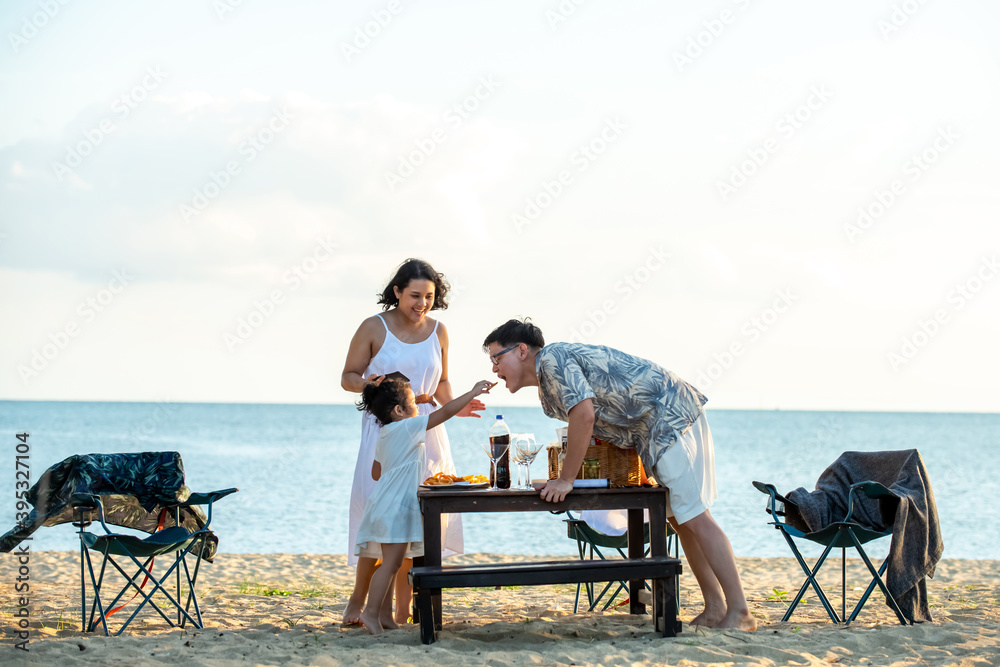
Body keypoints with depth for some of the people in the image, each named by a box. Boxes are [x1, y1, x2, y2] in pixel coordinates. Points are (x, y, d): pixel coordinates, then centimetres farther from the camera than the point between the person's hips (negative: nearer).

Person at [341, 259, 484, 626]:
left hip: (426, 428, 4)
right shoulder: (374, 328, -2)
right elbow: (348, 378, 2)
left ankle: (404, 609, 4)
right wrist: (371, 384, -19)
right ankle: (357, 602, 0)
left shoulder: (438, 332, 9)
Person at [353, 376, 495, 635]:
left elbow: (376, 473, 24)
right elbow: (445, 412, -12)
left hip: (387, 505, 10)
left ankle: (385, 614, 12)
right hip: (395, 507, -10)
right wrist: (473, 392, -5)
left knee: (392, 563, 11)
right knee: (391, 563, -10)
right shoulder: (408, 427, -11)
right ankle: (371, 612, -11)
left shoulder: (384, 436, 16)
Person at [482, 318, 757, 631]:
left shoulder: (552, 357, -13)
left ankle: (740, 612, -13)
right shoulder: (547, 392, 18)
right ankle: (715, 609, 14)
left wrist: (566, 480, -17)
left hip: (671, 415, -11)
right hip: (652, 430, 11)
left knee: (694, 517, -12)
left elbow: (584, 415, -23)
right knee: (679, 517, 11)